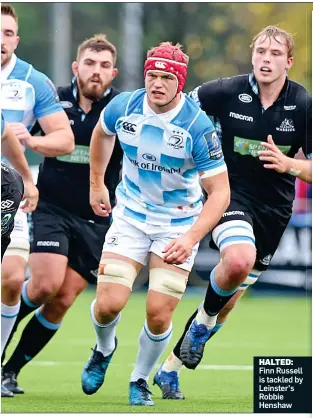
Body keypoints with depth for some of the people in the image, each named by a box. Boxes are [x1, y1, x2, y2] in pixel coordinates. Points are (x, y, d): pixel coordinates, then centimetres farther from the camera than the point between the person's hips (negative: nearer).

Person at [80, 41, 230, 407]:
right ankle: (104, 350, 26)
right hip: (131, 216, 2)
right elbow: (102, 133, 15)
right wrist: (96, 184, 20)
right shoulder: (123, 108, -12)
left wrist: (191, 238, -33)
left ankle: (140, 380, 19)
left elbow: (220, 191, -21)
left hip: (180, 225, -2)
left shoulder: (198, 126, -23)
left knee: (158, 315, -9)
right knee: (108, 305, -10)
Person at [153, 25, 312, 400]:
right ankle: (205, 320, -3)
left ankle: (171, 366, 27)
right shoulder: (228, 92, -11)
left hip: (274, 208, 3)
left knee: (227, 300, 10)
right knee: (239, 259, -34)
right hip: (231, 194, -3)